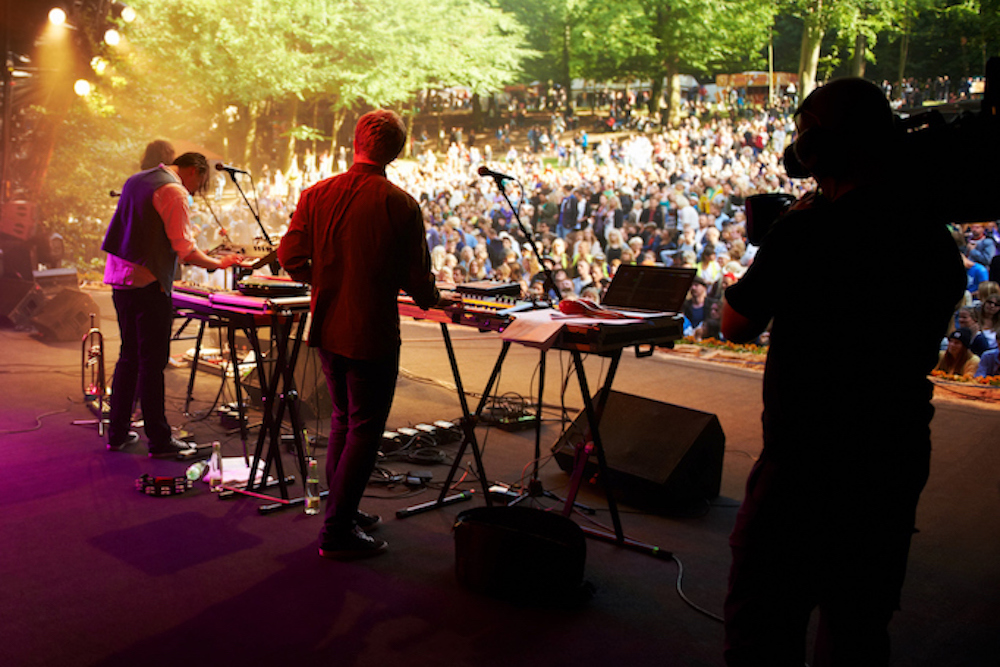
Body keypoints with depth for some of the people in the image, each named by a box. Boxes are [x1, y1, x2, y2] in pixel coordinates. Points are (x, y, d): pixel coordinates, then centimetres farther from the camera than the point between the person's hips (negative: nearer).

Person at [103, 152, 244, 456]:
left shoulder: (135, 180, 16)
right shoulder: (173, 191, -12)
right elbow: (187, 251, -15)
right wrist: (219, 263, -2)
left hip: (120, 277, 9)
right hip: (148, 283, -9)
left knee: (129, 356, 16)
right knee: (152, 361, -3)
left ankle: (117, 433, 22)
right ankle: (159, 440, 4)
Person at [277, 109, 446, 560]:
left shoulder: (316, 195, -2)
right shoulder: (401, 205, -14)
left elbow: (289, 257, 0)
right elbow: (418, 278, -11)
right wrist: (430, 298, 11)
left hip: (326, 328, 5)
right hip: (372, 334, -5)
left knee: (343, 419, 21)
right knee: (364, 429, 5)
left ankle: (342, 511, 31)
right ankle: (338, 532, 9)